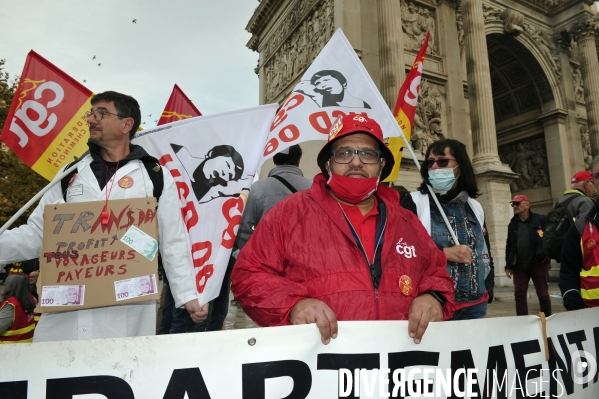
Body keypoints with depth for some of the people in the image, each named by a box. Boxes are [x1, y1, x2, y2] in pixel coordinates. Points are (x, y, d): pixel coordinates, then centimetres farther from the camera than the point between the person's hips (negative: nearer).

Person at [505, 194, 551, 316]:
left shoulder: (541, 220, -2)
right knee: (519, 294, 1)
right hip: (519, 266, 4)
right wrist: (508, 265, 9)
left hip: (538, 264, -4)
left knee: (543, 295, 6)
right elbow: (509, 246, 13)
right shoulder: (512, 225, 12)